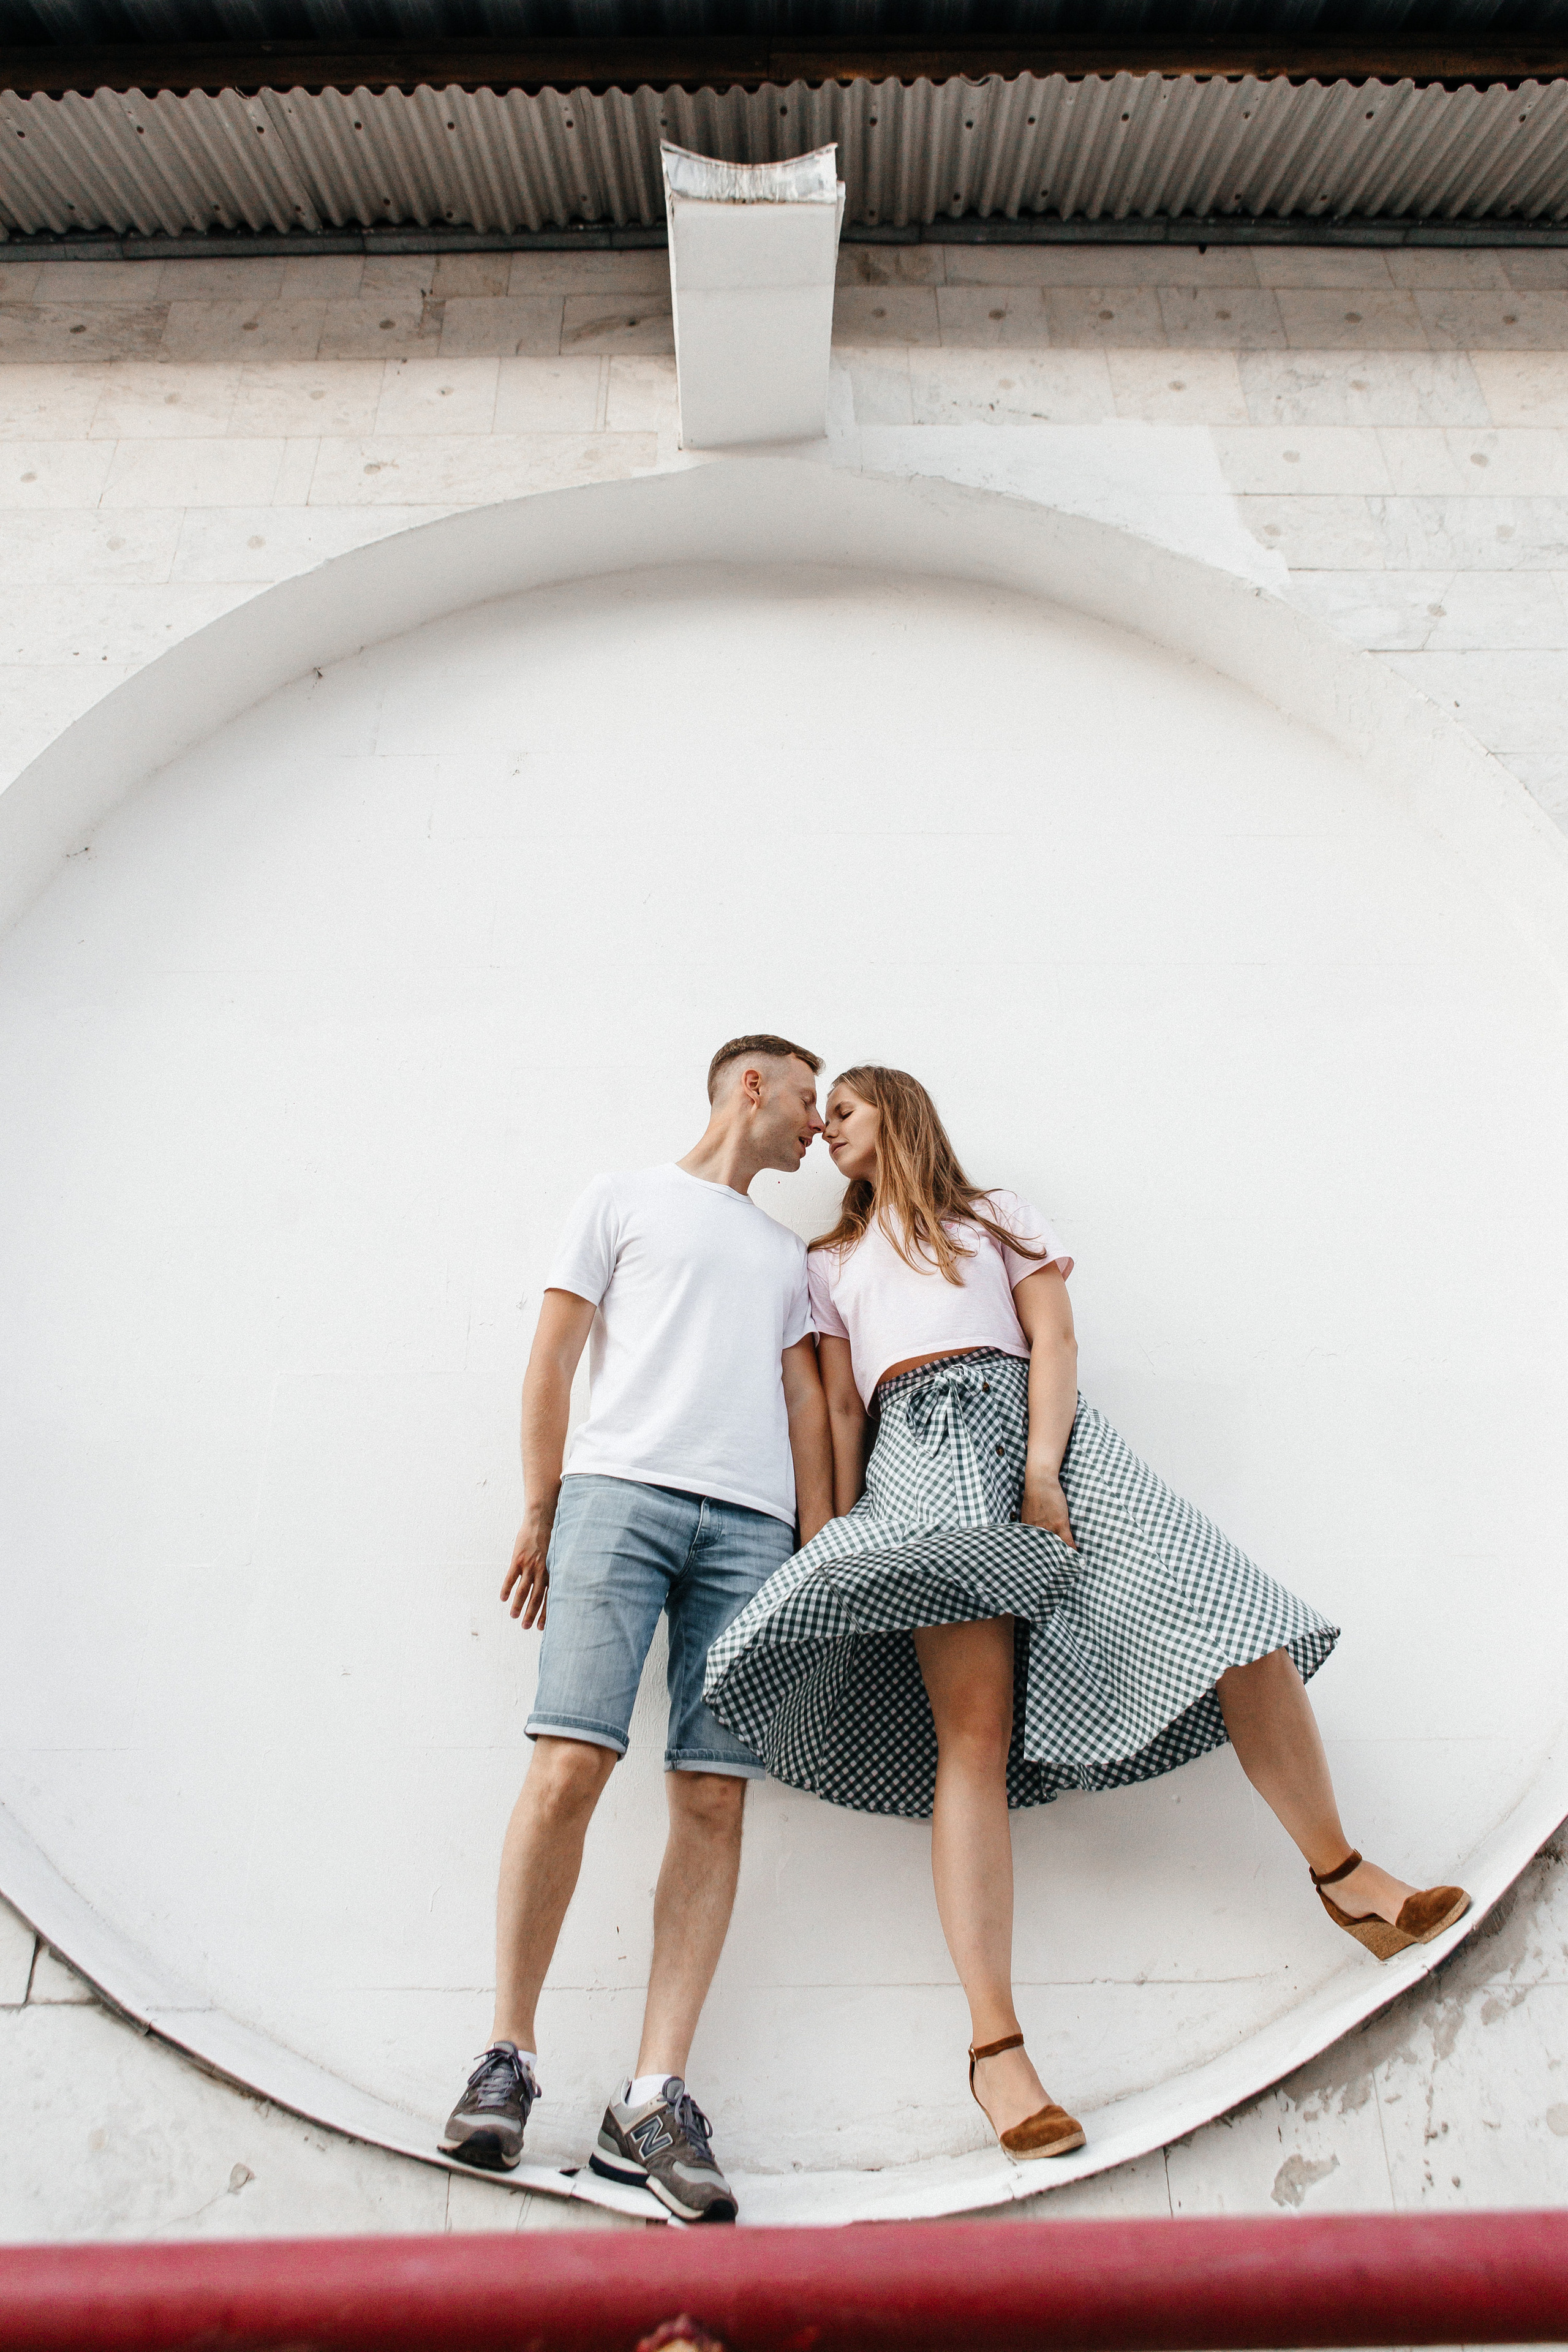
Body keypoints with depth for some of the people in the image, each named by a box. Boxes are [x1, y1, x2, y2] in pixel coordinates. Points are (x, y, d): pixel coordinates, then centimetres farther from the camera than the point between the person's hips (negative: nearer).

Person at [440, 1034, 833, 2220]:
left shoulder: (787, 1252, 29)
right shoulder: (622, 1199, 17)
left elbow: (807, 1400, 20)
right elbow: (553, 1357, 10)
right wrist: (540, 1515, 2)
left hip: (753, 1524, 4)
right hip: (620, 1491, -3)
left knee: (715, 1800, -5)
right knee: (568, 1768, -13)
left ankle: (654, 2101, 1)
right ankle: (508, 2055, 5)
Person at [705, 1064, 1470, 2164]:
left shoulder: (994, 1213, 24)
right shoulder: (832, 1262, 28)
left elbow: (1055, 1340, 9)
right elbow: (839, 1410, 19)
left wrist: (1042, 1470, -8)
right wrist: (837, 1545, 5)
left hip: (1034, 1424, 1)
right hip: (918, 1455, 0)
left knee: (1244, 1633, -13)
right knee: (974, 1724, -21)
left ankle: (1343, 1874, 8)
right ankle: (996, 2044, -23)